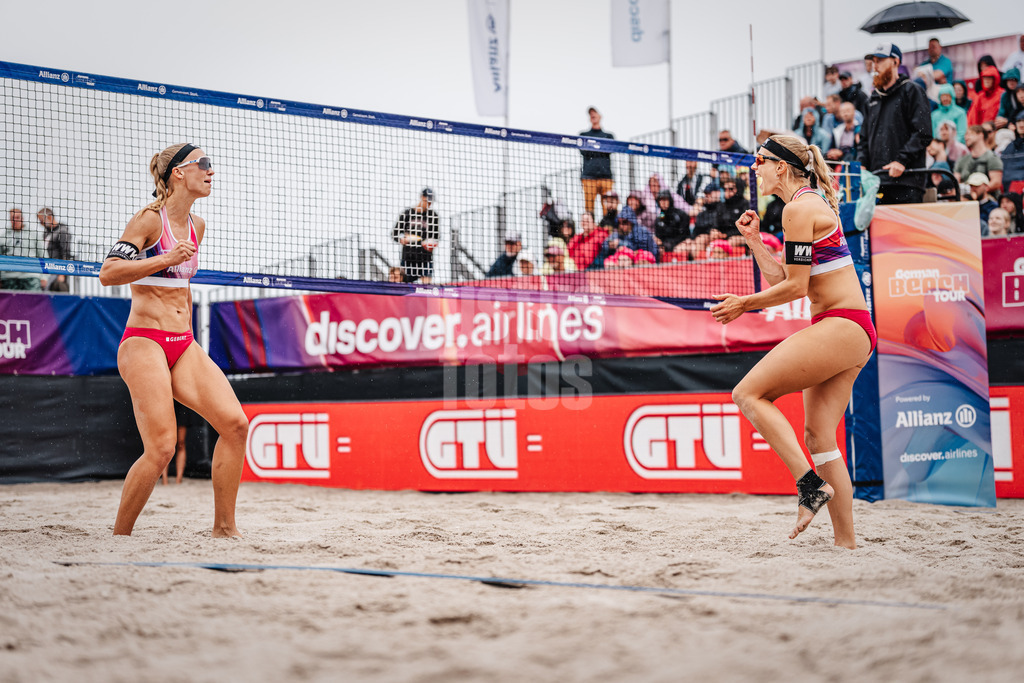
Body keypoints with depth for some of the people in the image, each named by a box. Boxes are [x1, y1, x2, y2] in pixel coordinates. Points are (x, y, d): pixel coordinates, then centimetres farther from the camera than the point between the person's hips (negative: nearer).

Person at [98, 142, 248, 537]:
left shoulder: (197, 225, 15)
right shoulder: (150, 219, -8)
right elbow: (108, 273, -17)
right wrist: (166, 259, -24)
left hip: (183, 345, 7)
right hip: (144, 343, -7)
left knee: (235, 424, -9)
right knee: (161, 449, -14)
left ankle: (224, 529, 0)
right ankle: (118, 538, 3)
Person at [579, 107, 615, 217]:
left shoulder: (608, 136, 20)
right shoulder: (584, 135, 19)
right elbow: (583, 151, 3)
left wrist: (592, 149, -8)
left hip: (606, 175, 1)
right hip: (589, 176, -1)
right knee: (589, 207, -10)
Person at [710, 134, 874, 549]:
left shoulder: (799, 208, -10)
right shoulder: (813, 204, 21)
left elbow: (795, 287, -13)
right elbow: (781, 278, 23)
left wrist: (745, 304, -2)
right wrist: (754, 240, 17)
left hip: (838, 326, -10)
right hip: (851, 332, 10)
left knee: (749, 394, -9)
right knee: (819, 437, 7)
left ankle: (811, 483, -16)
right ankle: (846, 541, 6)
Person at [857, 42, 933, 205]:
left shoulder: (911, 92, 1)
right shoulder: (874, 98, 23)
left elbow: (923, 133, -9)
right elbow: (865, 137, 26)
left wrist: (902, 161, -18)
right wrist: (862, 164, 9)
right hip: (877, 181, 6)